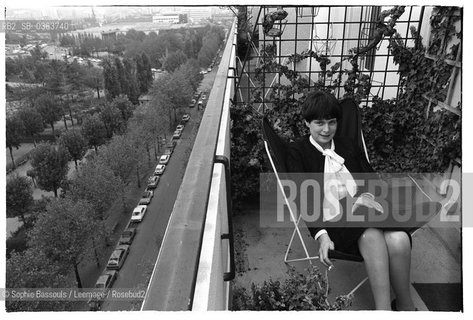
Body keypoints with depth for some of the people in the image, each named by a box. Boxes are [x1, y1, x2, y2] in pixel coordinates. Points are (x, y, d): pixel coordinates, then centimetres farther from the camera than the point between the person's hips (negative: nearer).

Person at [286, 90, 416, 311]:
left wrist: (366, 196, -8)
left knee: (399, 239, -26)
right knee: (372, 236, -34)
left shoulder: (348, 146, 24)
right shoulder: (297, 152, 7)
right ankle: (383, 309, -25)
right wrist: (321, 235, -17)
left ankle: (405, 306, -6)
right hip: (333, 218, -4)